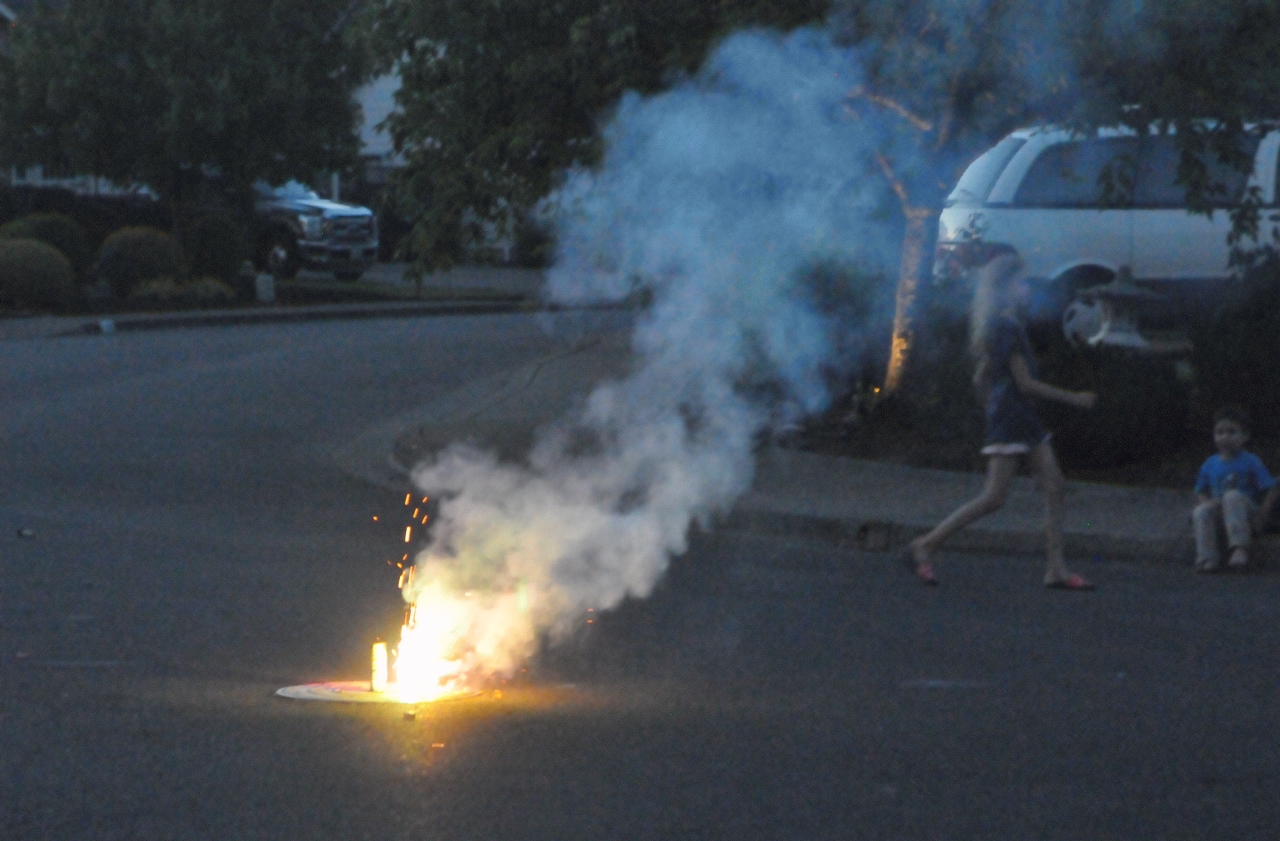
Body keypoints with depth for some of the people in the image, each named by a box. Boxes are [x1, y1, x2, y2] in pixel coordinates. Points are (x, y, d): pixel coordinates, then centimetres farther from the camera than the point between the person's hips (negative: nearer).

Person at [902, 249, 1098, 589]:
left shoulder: (1009, 327, 16)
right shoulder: (1006, 328, -14)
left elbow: (980, 379, 20)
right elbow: (1025, 382, -17)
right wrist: (1073, 398, -12)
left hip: (1024, 420, 10)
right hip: (1009, 418, -10)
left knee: (1054, 487, 3)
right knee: (994, 497, -10)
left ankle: (1057, 570, 0)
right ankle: (924, 547, -5)